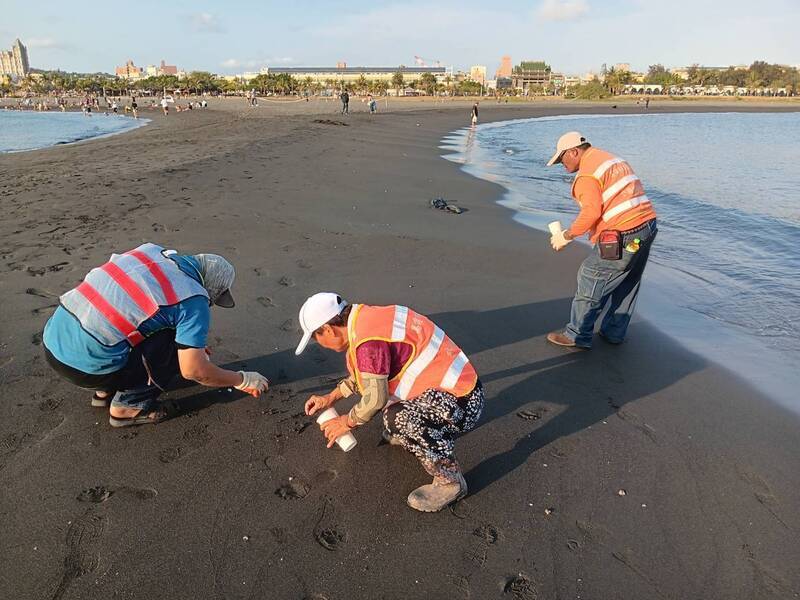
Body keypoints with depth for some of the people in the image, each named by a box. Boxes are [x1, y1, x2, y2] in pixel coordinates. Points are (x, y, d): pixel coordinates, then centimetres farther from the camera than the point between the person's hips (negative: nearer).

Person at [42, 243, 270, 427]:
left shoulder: (150, 250, 8)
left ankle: (105, 390, 26)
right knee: (177, 345, 1)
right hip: (85, 365, -8)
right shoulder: (193, 301, -13)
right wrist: (243, 380, 3)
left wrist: (195, 344, 30)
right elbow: (193, 370, -13)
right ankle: (128, 405, 8)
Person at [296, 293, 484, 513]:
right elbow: (367, 372, 21)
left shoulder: (368, 339, -25)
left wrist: (347, 422, 1)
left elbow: (376, 399, -18)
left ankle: (450, 481, -11)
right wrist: (331, 398, 22)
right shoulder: (368, 318, 4)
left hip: (462, 403, -10)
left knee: (398, 418, -34)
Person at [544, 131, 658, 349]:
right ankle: (614, 333, 31)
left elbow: (591, 211, -23)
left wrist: (567, 236, -12)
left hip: (623, 236, -10)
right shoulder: (614, 159, 20)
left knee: (590, 280, 2)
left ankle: (577, 335, 10)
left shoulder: (586, 174, -10)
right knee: (627, 284, 19)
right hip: (647, 226, 10)